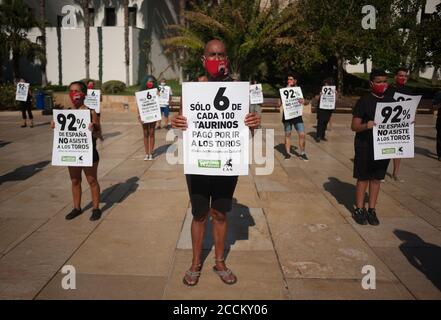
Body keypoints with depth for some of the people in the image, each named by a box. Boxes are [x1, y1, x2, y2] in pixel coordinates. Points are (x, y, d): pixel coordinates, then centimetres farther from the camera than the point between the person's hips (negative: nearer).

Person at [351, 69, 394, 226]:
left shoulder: (391, 101, 8)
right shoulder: (364, 101, -7)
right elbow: (354, 126, -11)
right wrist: (366, 125, -31)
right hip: (365, 147, -4)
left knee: (376, 178, 10)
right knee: (363, 178, 4)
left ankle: (372, 210, 21)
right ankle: (359, 209, 16)